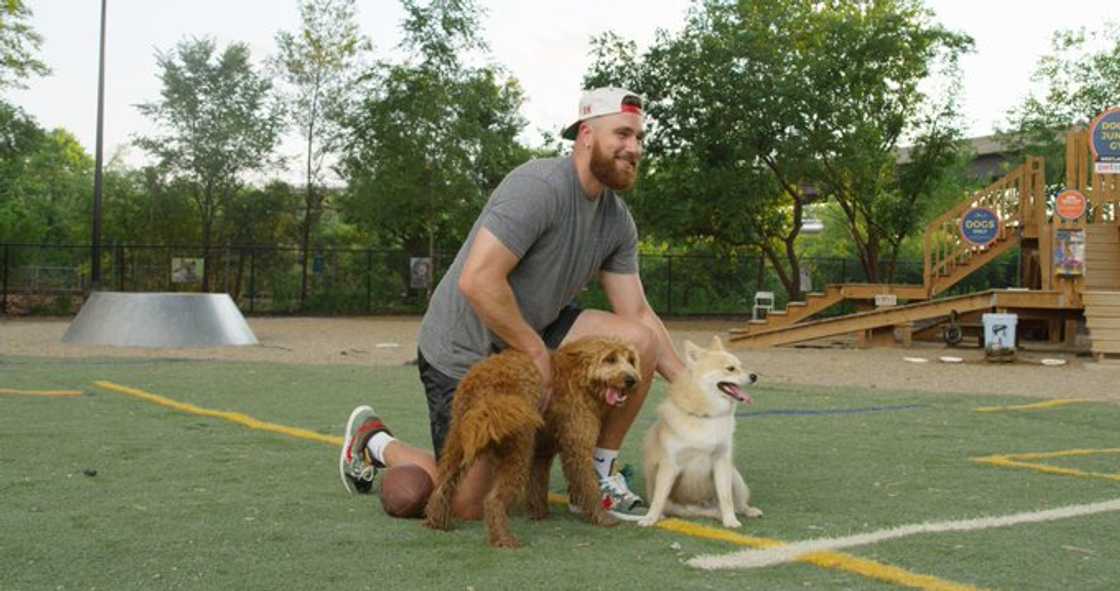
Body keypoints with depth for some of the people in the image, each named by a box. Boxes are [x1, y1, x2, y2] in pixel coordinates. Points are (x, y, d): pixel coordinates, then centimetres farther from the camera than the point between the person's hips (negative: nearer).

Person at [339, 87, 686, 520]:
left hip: (533, 332, 7)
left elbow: (638, 314, 2)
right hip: (464, 351, -7)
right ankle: (374, 441, 22)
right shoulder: (539, 187, -25)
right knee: (466, 506, -5)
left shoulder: (618, 220, 0)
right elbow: (477, 281, -32)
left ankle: (600, 474, 3)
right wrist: (538, 354, -23)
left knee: (640, 342, -14)